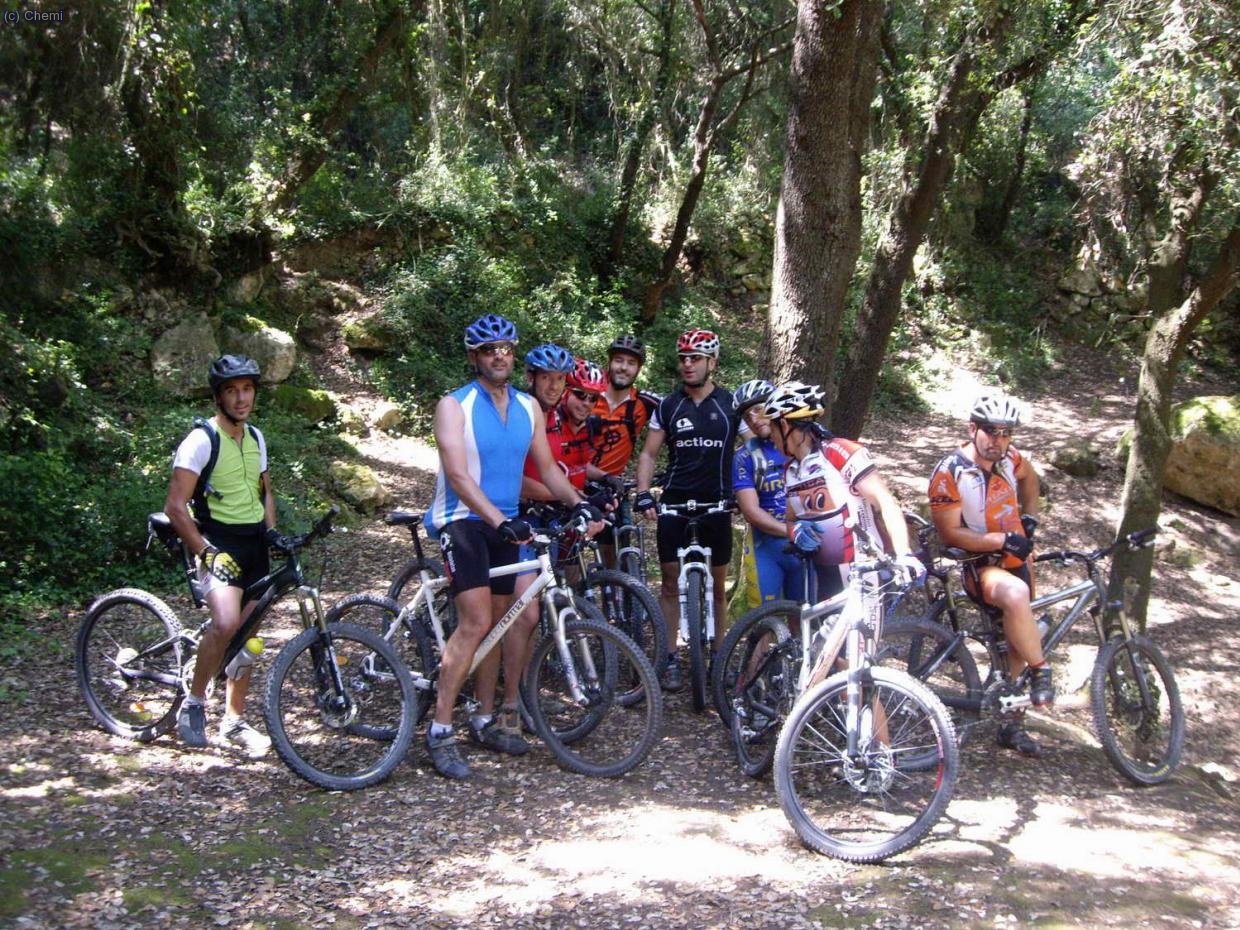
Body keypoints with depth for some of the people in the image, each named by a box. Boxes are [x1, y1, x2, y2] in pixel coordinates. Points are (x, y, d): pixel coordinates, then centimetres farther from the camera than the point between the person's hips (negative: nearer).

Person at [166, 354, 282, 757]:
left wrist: (272, 531, 5)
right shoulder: (201, 440, -12)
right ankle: (193, 704, -7)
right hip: (217, 542, -7)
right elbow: (175, 506, -15)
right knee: (226, 623, -27)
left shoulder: (255, 438, 10)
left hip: (254, 543, 7)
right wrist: (206, 553, -21)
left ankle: (234, 720, 21)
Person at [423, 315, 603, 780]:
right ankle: (440, 732, -11)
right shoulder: (455, 405, -9)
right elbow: (457, 474, -20)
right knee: (476, 622, -17)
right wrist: (499, 520, -32)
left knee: (497, 623, 10)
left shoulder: (528, 407, 9)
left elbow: (547, 467, 11)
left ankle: (484, 721, 23)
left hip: (505, 523, 6)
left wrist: (578, 502, -6)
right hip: (463, 520, -6)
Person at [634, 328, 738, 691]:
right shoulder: (667, 406, 3)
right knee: (671, 582, 1)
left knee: (718, 585, 7)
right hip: (674, 503, 1)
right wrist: (643, 493, -11)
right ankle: (670, 659, 8)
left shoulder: (731, 403, 1)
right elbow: (649, 454, 4)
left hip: (717, 504, 0)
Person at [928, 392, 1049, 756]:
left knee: (1017, 640, 12)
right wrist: (1001, 540, -28)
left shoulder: (1008, 458, -2)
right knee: (1015, 594, -39)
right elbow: (950, 534, -21)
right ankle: (1041, 669, -18)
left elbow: (1028, 476, 24)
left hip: (1016, 560, 7)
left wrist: (1030, 516, 12)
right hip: (977, 565, -7)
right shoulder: (949, 473, -20)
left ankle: (1010, 722, 27)